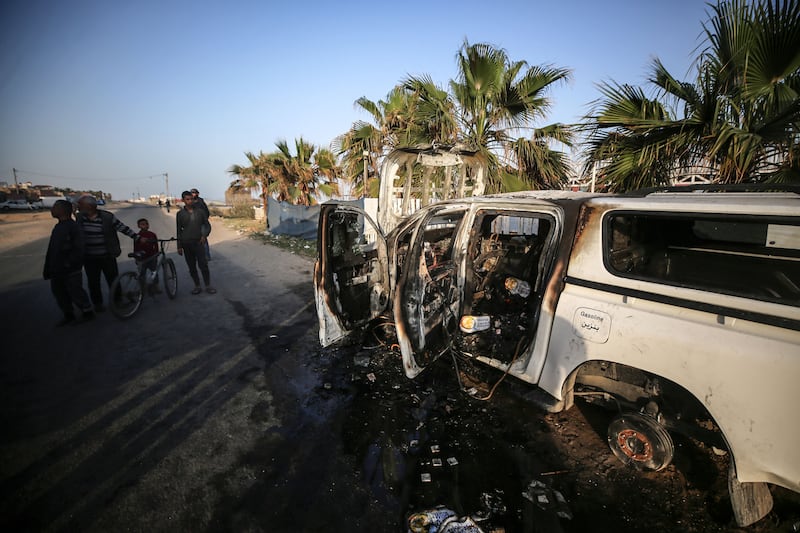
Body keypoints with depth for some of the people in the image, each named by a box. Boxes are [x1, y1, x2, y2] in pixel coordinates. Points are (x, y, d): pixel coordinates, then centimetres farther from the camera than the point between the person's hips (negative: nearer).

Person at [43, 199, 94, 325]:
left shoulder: (73, 227, -15)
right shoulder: (58, 227, 11)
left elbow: (78, 250, -20)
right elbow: (53, 249, 17)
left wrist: (67, 264, -21)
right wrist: (49, 268, 17)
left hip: (71, 270, -9)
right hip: (57, 269, 9)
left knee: (76, 292, 1)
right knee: (58, 292, 15)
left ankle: (87, 312, 18)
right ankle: (68, 314, 28)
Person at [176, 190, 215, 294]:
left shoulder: (200, 211, 4)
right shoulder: (180, 214, 3)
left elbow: (207, 225, 10)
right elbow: (178, 231, 7)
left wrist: (204, 235, -9)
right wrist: (179, 246, 4)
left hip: (198, 242, -1)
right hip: (186, 243, 1)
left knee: (203, 265, -7)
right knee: (191, 266, 6)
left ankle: (208, 286, 2)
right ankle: (197, 286, 16)